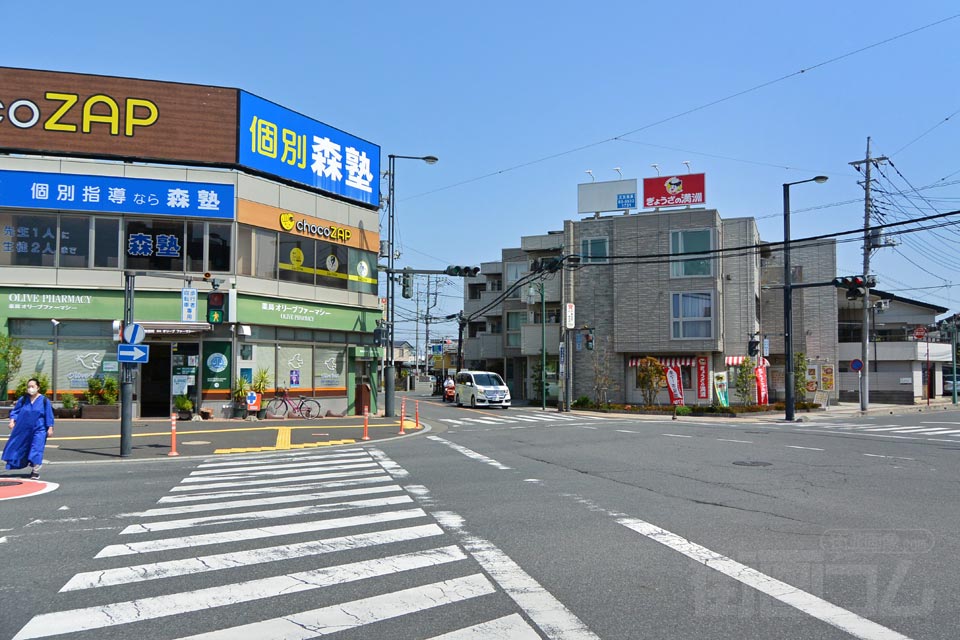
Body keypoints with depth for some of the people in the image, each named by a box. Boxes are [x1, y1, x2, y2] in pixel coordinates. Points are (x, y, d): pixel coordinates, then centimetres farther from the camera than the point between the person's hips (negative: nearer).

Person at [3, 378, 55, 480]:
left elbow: (49, 416, -1)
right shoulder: (23, 399, 1)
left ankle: (36, 471, -3)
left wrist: (50, 428, -5)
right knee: (17, 448, 14)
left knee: (36, 450, -10)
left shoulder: (44, 401, -4)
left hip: (38, 430, -3)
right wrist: (12, 420, -9)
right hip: (23, 430, 3)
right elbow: (15, 411, 8)